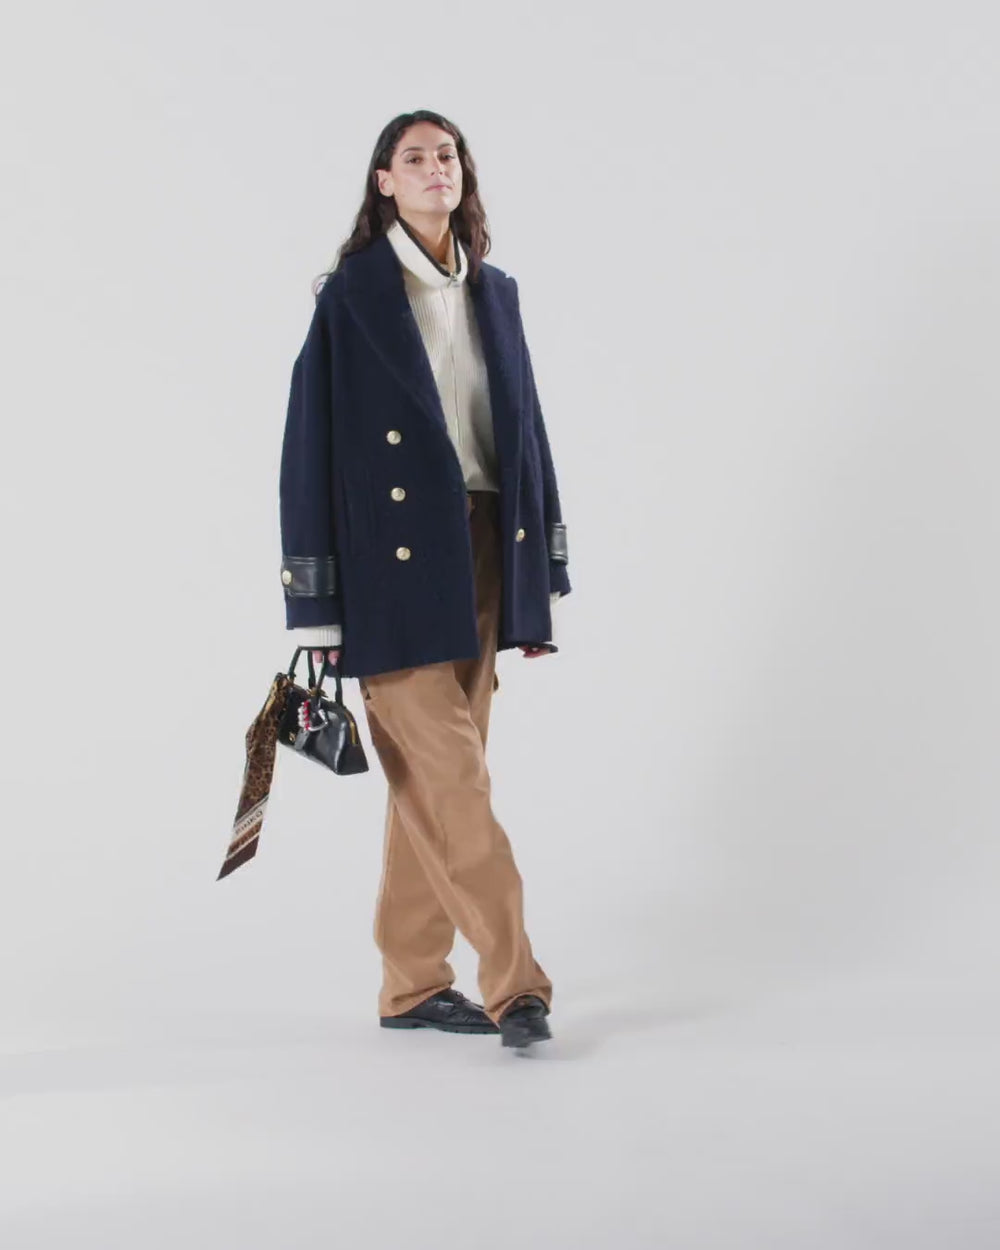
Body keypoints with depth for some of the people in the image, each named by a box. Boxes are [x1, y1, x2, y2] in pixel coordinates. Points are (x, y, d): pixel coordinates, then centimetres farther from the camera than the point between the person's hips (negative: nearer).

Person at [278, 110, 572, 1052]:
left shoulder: (494, 292, 12)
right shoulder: (351, 295, -4)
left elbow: (525, 432, 15)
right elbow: (312, 445, -5)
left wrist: (540, 582, 11)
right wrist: (318, 607, -9)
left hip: (483, 552, 5)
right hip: (396, 562, -5)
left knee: (432, 779, 9)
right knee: (446, 776, -7)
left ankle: (412, 985, 18)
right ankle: (513, 980, -1)